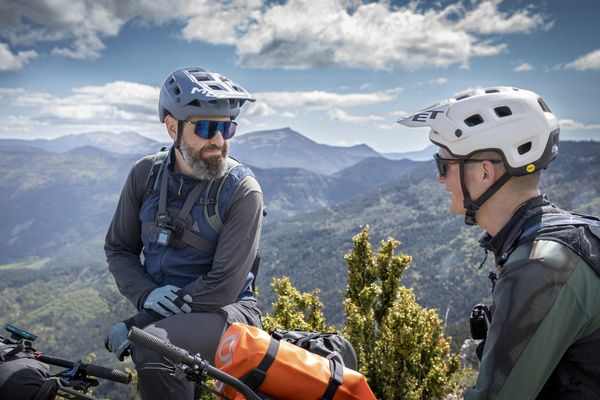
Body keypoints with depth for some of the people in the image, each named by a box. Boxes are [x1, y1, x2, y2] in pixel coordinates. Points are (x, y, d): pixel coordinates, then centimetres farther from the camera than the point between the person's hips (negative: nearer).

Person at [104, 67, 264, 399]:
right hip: (158, 309, 5)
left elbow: (222, 287, -18)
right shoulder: (146, 174, 0)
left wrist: (139, 323, -18)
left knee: (154, 347, -31)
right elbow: (118, 248, 7)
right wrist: (146, 295, -13)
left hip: (225, 313, -5)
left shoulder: (242, 190, -15)